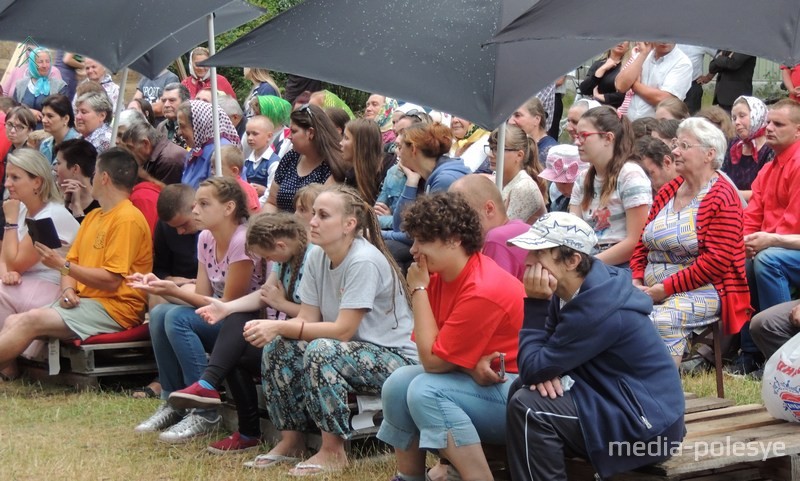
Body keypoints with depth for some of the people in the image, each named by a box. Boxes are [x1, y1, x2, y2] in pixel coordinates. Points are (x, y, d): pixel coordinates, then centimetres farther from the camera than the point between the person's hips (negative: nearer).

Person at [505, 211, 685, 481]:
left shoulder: (596, 307, -25)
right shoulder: (583, 288, 3)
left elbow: (533, 368, -21)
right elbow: (543, 358, 7)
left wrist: (534, 302, -18)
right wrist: (545, 370, -16)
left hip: (647, 422, -10)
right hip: (621, 399, 10)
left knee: (528, 408, -18)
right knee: (522, 389, 7)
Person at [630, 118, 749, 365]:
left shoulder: (722, 197, -7)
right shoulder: (669, 190, 16)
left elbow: (717, 260, -16)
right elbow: (643, 244, 18)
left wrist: (666, 288, -17)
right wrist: (637, 280, 0)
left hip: (702, 290, -7)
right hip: (652, 288, 7)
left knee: (663, 320, -35)